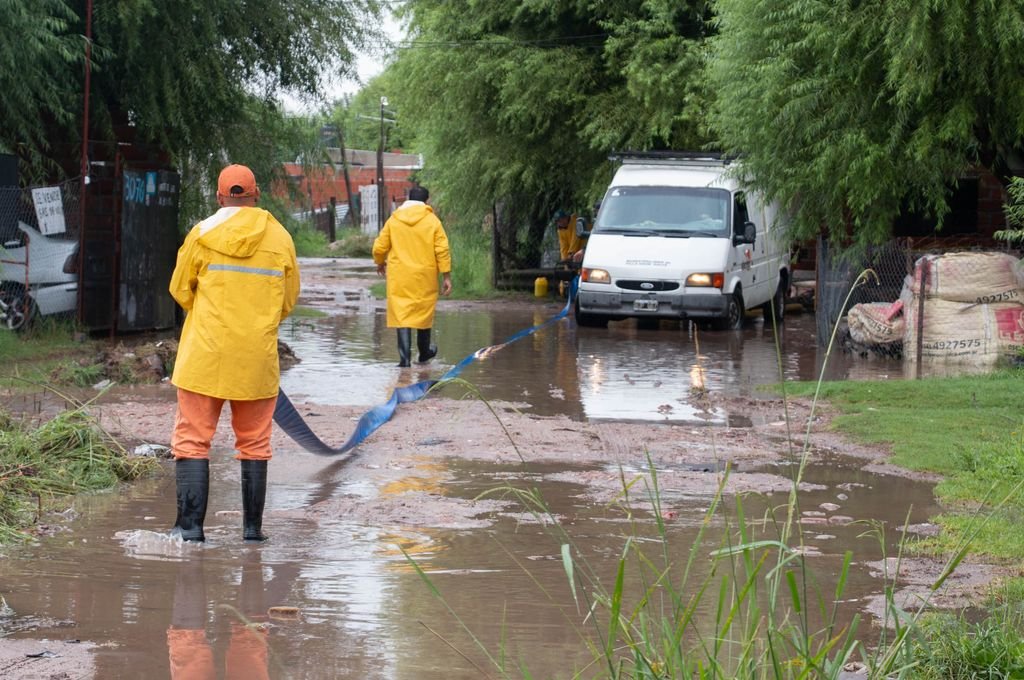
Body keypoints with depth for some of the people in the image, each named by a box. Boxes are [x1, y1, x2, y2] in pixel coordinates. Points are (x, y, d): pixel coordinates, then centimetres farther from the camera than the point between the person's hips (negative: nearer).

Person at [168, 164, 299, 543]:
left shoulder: (203, 233, -4)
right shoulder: (280, 238, 2)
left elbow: (180, 290, 5)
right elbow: (288, 300, 10)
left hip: (205, 355, -2)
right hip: (258, 359, 2)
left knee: (192, 440, 3)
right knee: (254, 443, 12)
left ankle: (190, 525, -4)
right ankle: (252, 526, 12)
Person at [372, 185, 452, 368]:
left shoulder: (394, 220, 3)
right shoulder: (432, 221, -2)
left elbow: (379, 248, 6)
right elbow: (442, 250, -7)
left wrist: (380, 263, 27)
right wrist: (446, 276, -2)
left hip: (399, 277, 0)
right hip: (425, 277, 0)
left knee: (401, 314, -2)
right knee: (424, 313, 16)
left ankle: (405, 357, -12)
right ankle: (424, 352, 32)